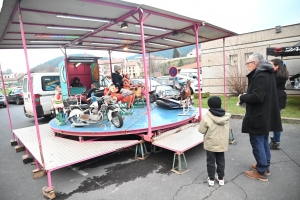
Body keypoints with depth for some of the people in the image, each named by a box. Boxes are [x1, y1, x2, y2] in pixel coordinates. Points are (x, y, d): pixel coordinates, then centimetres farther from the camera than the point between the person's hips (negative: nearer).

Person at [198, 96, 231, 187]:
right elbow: (227, 129, 6)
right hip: (222, 144, 4)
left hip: (210, 144, -4)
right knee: (221, 161, 19)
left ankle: (211, 179, 23)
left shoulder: (206, 117, -21)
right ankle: (221, 178, 30)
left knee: (211, 162, 12)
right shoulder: (226, 116, -7)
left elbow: (201, 130, -14)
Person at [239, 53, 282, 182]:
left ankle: (261, 172, 12)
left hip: (258, 116, -10)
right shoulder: (267, 73, 13)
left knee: (257, 143, 0)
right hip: (265, 115, 10)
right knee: (263, 142, 19)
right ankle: (265, 166, 33)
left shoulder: (260, 75, -19)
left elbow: (257, 96, -27)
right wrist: (246, 97, 7)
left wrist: (242, 98, -11)